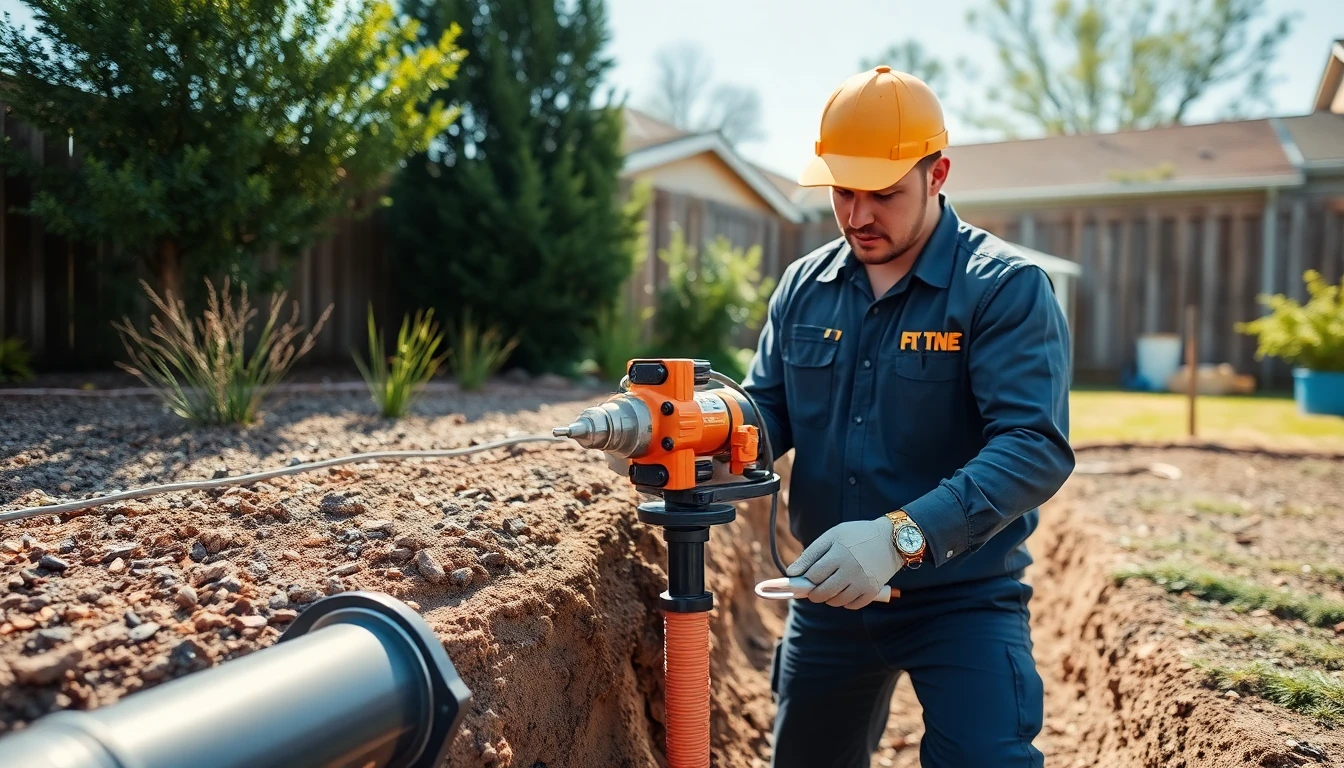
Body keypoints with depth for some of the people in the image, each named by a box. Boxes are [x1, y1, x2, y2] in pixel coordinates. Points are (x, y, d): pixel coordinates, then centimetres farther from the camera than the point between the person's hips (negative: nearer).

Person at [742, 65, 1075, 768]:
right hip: (828, 596, 5)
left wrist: (902, 535, -39)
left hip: (962, 599, -5)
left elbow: (1036, 447, -26)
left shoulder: (1006, 288, -15)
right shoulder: (803, 286, 2)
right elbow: (767, 413, 3)